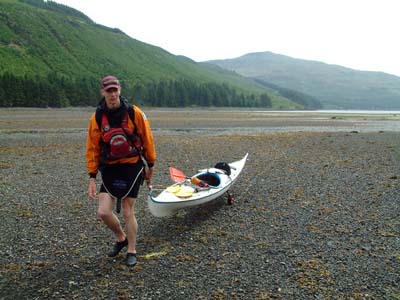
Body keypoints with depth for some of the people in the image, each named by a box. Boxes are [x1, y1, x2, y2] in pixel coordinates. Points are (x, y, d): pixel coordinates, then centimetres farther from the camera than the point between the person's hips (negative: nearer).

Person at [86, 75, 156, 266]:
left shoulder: (134, 113, -9)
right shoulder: (97, 117, -3)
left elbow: (147, 139, 0)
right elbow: (92, 148, 1)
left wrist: (150, 166, 5)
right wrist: (92, 177, -1)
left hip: (132, 167, -2)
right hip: (109, 169, 3)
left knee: (127, 212, 2)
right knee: (103, 212, -5)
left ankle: (131, 251, 23)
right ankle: (121, 238, 26)